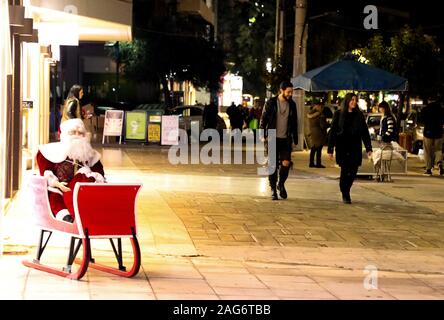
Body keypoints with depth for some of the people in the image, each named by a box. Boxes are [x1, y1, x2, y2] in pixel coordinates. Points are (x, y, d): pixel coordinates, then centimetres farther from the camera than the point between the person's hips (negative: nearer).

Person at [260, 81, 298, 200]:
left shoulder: (292, 104, 7)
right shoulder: (271, 103, -3)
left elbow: (294, 123, 14)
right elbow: (263, 120, 0)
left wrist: (295, 139, 12)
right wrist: (263, 135, -9)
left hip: (286, 139, 2)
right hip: (273, 138, -2)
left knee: (286, 164, -9)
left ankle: (281, 184, 16)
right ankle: (273, 189, 12)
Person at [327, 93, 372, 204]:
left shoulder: (359, 115, 7)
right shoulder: (338, 114, 1)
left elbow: (365, 132, 9)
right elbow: (332, 132, 0)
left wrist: (368, 148, 2)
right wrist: (330, 149, -4)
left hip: (355, 148, 2)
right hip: (342, 148, -2)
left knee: (353, 172, 0)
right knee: (345, 171, -6)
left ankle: (346, 191, 24)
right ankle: (345, 195, 9)